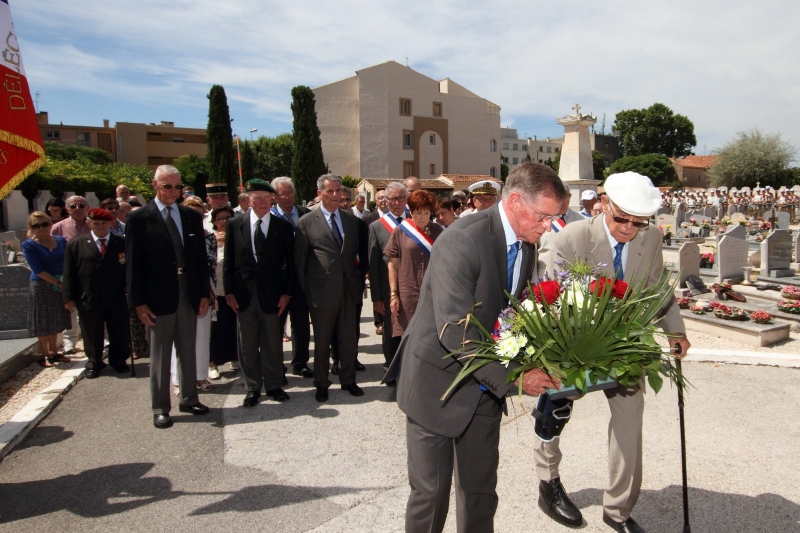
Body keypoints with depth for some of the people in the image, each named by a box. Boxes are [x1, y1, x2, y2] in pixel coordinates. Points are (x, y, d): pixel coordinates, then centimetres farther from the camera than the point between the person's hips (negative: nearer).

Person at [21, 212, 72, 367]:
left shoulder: (61, 241, 5)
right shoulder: (29, 245, -8)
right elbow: (38, 270, -13)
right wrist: (57, 283, -18)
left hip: (61, 286, 5)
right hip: (41, 287, -4)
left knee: (56, 320, 13)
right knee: (42, 322, 5)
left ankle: (53, 352, 26)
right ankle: (45, 356, 16)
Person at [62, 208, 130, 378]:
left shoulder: (122, 243, 4)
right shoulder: (76, 245, 5)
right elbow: (69, 273, 3)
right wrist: (69, 297, -2)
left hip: (117, 299, 0)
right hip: (88, 299, 0)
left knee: (119, 334, 9)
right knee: (92, 335, 11)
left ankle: (119, 361, 26)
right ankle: (94, 364, 27)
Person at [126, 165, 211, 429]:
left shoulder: (192, 216, 7)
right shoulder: (139, 218, -4)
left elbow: (201, 257, 8)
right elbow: (134, 263, -6)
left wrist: (204, 293, 5)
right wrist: (138, 302, -10)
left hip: (189, 296, 4)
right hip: (158, 297, -4)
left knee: (188, 352, 14)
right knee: (160, 356, 8)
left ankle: (189, 399, 29)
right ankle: (160, 408, 20)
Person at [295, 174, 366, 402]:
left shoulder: (351, 219, 8)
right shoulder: (307, 222, -4)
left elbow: (358, 253, 12)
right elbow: (299, 260, -2)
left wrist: (360, 281, 5)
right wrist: (304, 292, -3)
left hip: (349, 289, 3)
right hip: (322, 291, -3)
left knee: (349, 340, 12)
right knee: (322, 342, 11)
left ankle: (348, 380, 30)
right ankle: (321, 384, 27)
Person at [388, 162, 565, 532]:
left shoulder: (526, 245, 1)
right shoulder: (462, 240, -25)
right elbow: (455, 332, -30)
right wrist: (514, 378, -27)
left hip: (484, 387, 7)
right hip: (438, 384, -7)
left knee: (481, 492, 17)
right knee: (430, 493, 7)